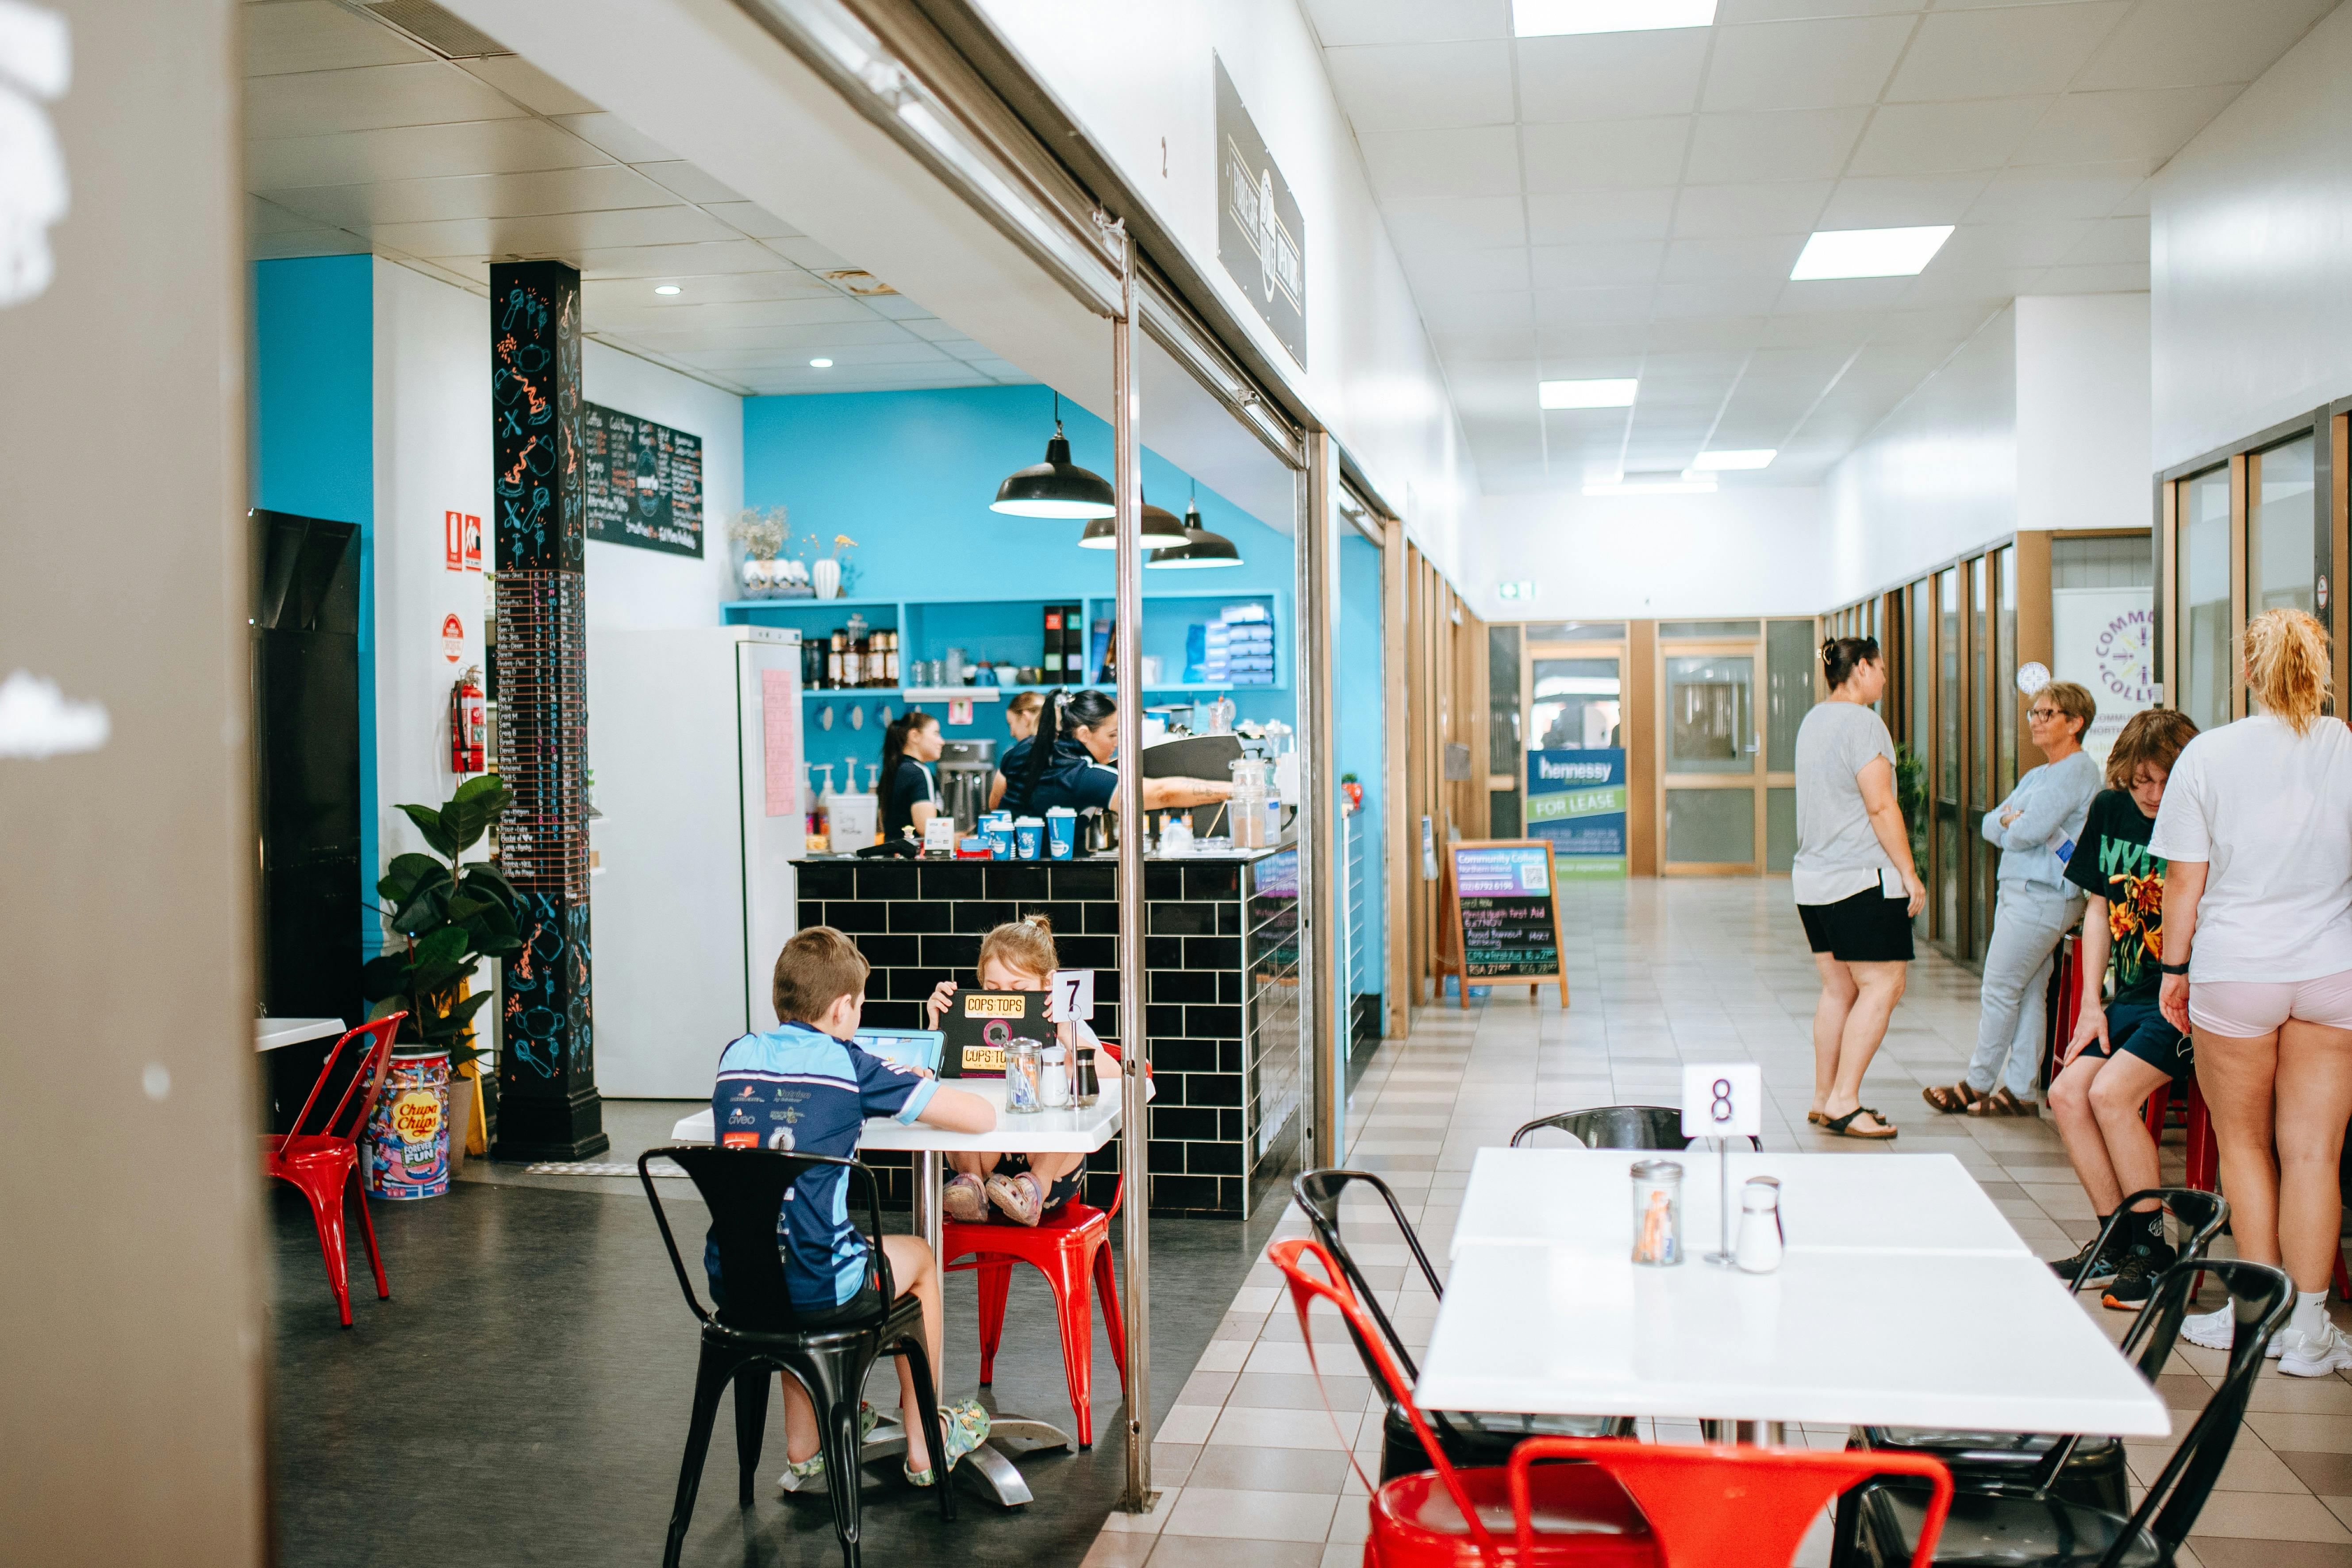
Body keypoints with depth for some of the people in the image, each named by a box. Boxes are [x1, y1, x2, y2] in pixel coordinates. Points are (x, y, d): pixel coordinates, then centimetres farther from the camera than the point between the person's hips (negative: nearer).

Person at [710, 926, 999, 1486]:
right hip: (817, 1293, -5)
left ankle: (802, 1449, 43)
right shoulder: (851, 1067, -8)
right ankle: (922, 1446, 36)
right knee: (917, 1257, 25)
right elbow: (982, 1116, -9)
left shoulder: (737, 1055, 5)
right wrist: (921, 1091, 13)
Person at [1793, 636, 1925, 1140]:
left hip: (1811, 877, 9)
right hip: (1861, 879, -9)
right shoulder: (1863, 722, -12)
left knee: (1838, 989, 12)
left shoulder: (1812, 720, 15)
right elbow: (1880, 807, -15)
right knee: (1882, 986, -5)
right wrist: (1910, 874, -11)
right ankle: (1843, 1103, -7)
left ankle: (1823, 1099, 14)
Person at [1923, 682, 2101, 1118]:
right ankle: (2018, 1091, 10)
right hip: (2017, 890, 10)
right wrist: (2009, 820, -7)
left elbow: (2027, 831, -20)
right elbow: (1990, 824, 15)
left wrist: (2009, 825, 2)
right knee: (2027, 994, 9)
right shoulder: (2037, 775, 20)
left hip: (2042, 897, -10)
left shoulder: (2077, 771, -12)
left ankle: (1977, 1084, 6)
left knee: (1999, 991, -4)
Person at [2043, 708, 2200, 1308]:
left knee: (2110, 1094, -21)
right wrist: (2092, 1005, 7)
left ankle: (2153, 1252, -4)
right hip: (2131, 995, 7)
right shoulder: (2110, 810, 5)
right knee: (2068, 1093, -7)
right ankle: (2116, 1242, 9)